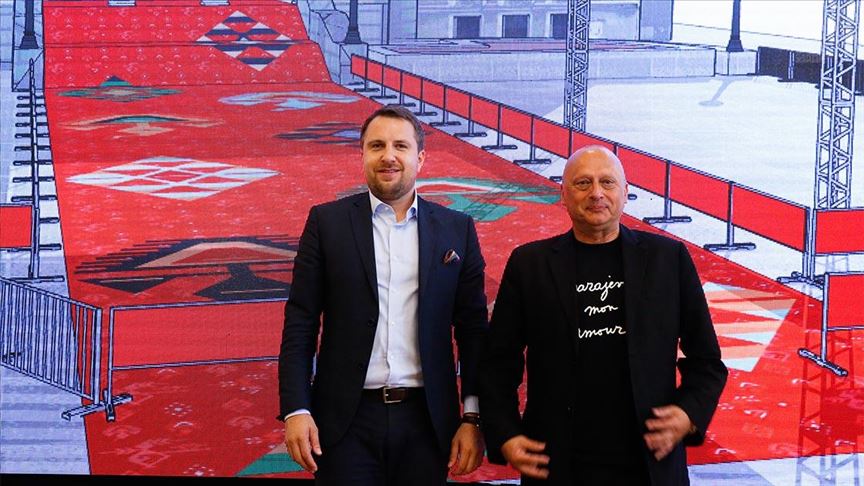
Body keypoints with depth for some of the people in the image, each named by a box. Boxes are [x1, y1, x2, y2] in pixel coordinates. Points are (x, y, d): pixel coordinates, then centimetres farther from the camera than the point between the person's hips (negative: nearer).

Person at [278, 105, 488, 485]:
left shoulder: (457, 230, 4)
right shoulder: (327, 222, 1)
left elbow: (473, 330, 5)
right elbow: (301, 323, 0)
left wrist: (473, 418, 0)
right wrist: (296, 409, -8)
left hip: (426, 421, 1)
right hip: (348, 420, -1)